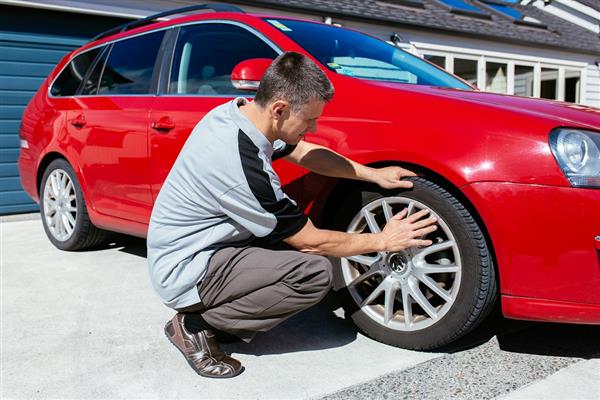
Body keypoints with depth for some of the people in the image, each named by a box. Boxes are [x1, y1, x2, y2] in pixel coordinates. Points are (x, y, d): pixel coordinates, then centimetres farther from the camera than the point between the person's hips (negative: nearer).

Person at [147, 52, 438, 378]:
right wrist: (382, 241, -6)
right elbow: (312, 242, -18)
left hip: (190, 246, 9)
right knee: (315, 271, -21)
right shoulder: (245, 168, -31)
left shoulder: (236, 111, -5)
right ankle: (197, 324, -7)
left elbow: (303, 152, 11)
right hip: (185, 274, -9)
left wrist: (372, 174, 5)